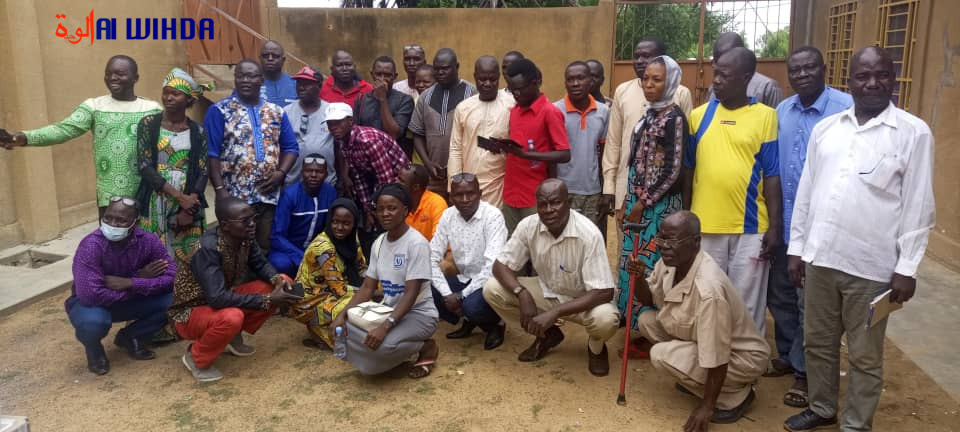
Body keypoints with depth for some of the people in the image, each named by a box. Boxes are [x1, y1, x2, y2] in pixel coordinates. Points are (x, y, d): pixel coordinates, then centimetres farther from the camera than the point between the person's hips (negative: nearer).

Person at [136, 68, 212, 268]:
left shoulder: (197, 131, 4)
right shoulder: (148, 124, 1)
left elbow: (203, 172, 0)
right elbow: (145, 167, -7)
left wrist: (189, 209, -14)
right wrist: (179, 196, -16)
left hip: (189, 203, 1)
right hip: (156, 204, -1)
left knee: (188, 259, 3)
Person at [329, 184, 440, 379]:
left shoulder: (416, 243, -18)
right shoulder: (379, 243, 5)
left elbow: (411, 294, -23)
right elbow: (367, 288, 6)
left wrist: (385, 327, -34)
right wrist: (342, 314, -10)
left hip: (418, 314, -7)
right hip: (388, 311, 7)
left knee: (384, 345, -35)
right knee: (342, 328, -15)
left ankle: (425, 348, -1)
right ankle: (397, 351, 6)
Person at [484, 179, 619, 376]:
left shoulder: (588, 234, -30)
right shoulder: (528, 226, -18)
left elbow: (604, 292, -31)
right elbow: (501, 265, -10)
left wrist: (554, 313, -38)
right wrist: (522, 294, -31)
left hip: (582, 299, -4)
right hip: (546, 291, 4)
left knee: (605, 319, -37)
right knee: (492, 289, -15)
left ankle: (596, 347, 4)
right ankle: (548, 334, 7)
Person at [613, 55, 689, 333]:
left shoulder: (674, 118, -11)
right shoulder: (649, 115, 12)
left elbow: (672, 170, -15)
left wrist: (644, 202, -12)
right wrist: (626, 203, 12)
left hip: (659, 205, -8)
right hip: (637, 202, 8)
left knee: (650, 266, -1)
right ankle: (636, 325, 24)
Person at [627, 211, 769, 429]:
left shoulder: (708, 288, -36)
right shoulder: (670, 262, -10)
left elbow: (716, 357, -31)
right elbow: (649, 299, 8)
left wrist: (706, 406, -22)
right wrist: (638, 278, -14)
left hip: (740, 357, -8)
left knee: (661, 355, -23)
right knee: (647, 320, -3)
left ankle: (735, 396, -4)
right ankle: (698, 380, 10)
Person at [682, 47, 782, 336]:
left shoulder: (765, 116, -2)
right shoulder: (698, 115, 5)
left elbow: (772, 176, -3)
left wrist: (775, 225, -6)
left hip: (750, 227, -2)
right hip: (704, 225, 3)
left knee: (748, 304, 8)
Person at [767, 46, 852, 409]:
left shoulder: (846, 108, -13)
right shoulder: (781, 111, 6)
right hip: (783, 221, 6)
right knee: (779, 295, 17)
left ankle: (805, 371, 23)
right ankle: (786, 355, 37)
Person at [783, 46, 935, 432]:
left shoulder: (914, 133, -3)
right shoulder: (825, 128, 7)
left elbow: (918, 206, -5)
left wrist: (906, 268, -8)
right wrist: (796, 247, 8)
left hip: (871, 266, -4)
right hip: (819, 256, 4)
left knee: (864, 355, 10)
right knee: (817, 342, 17)